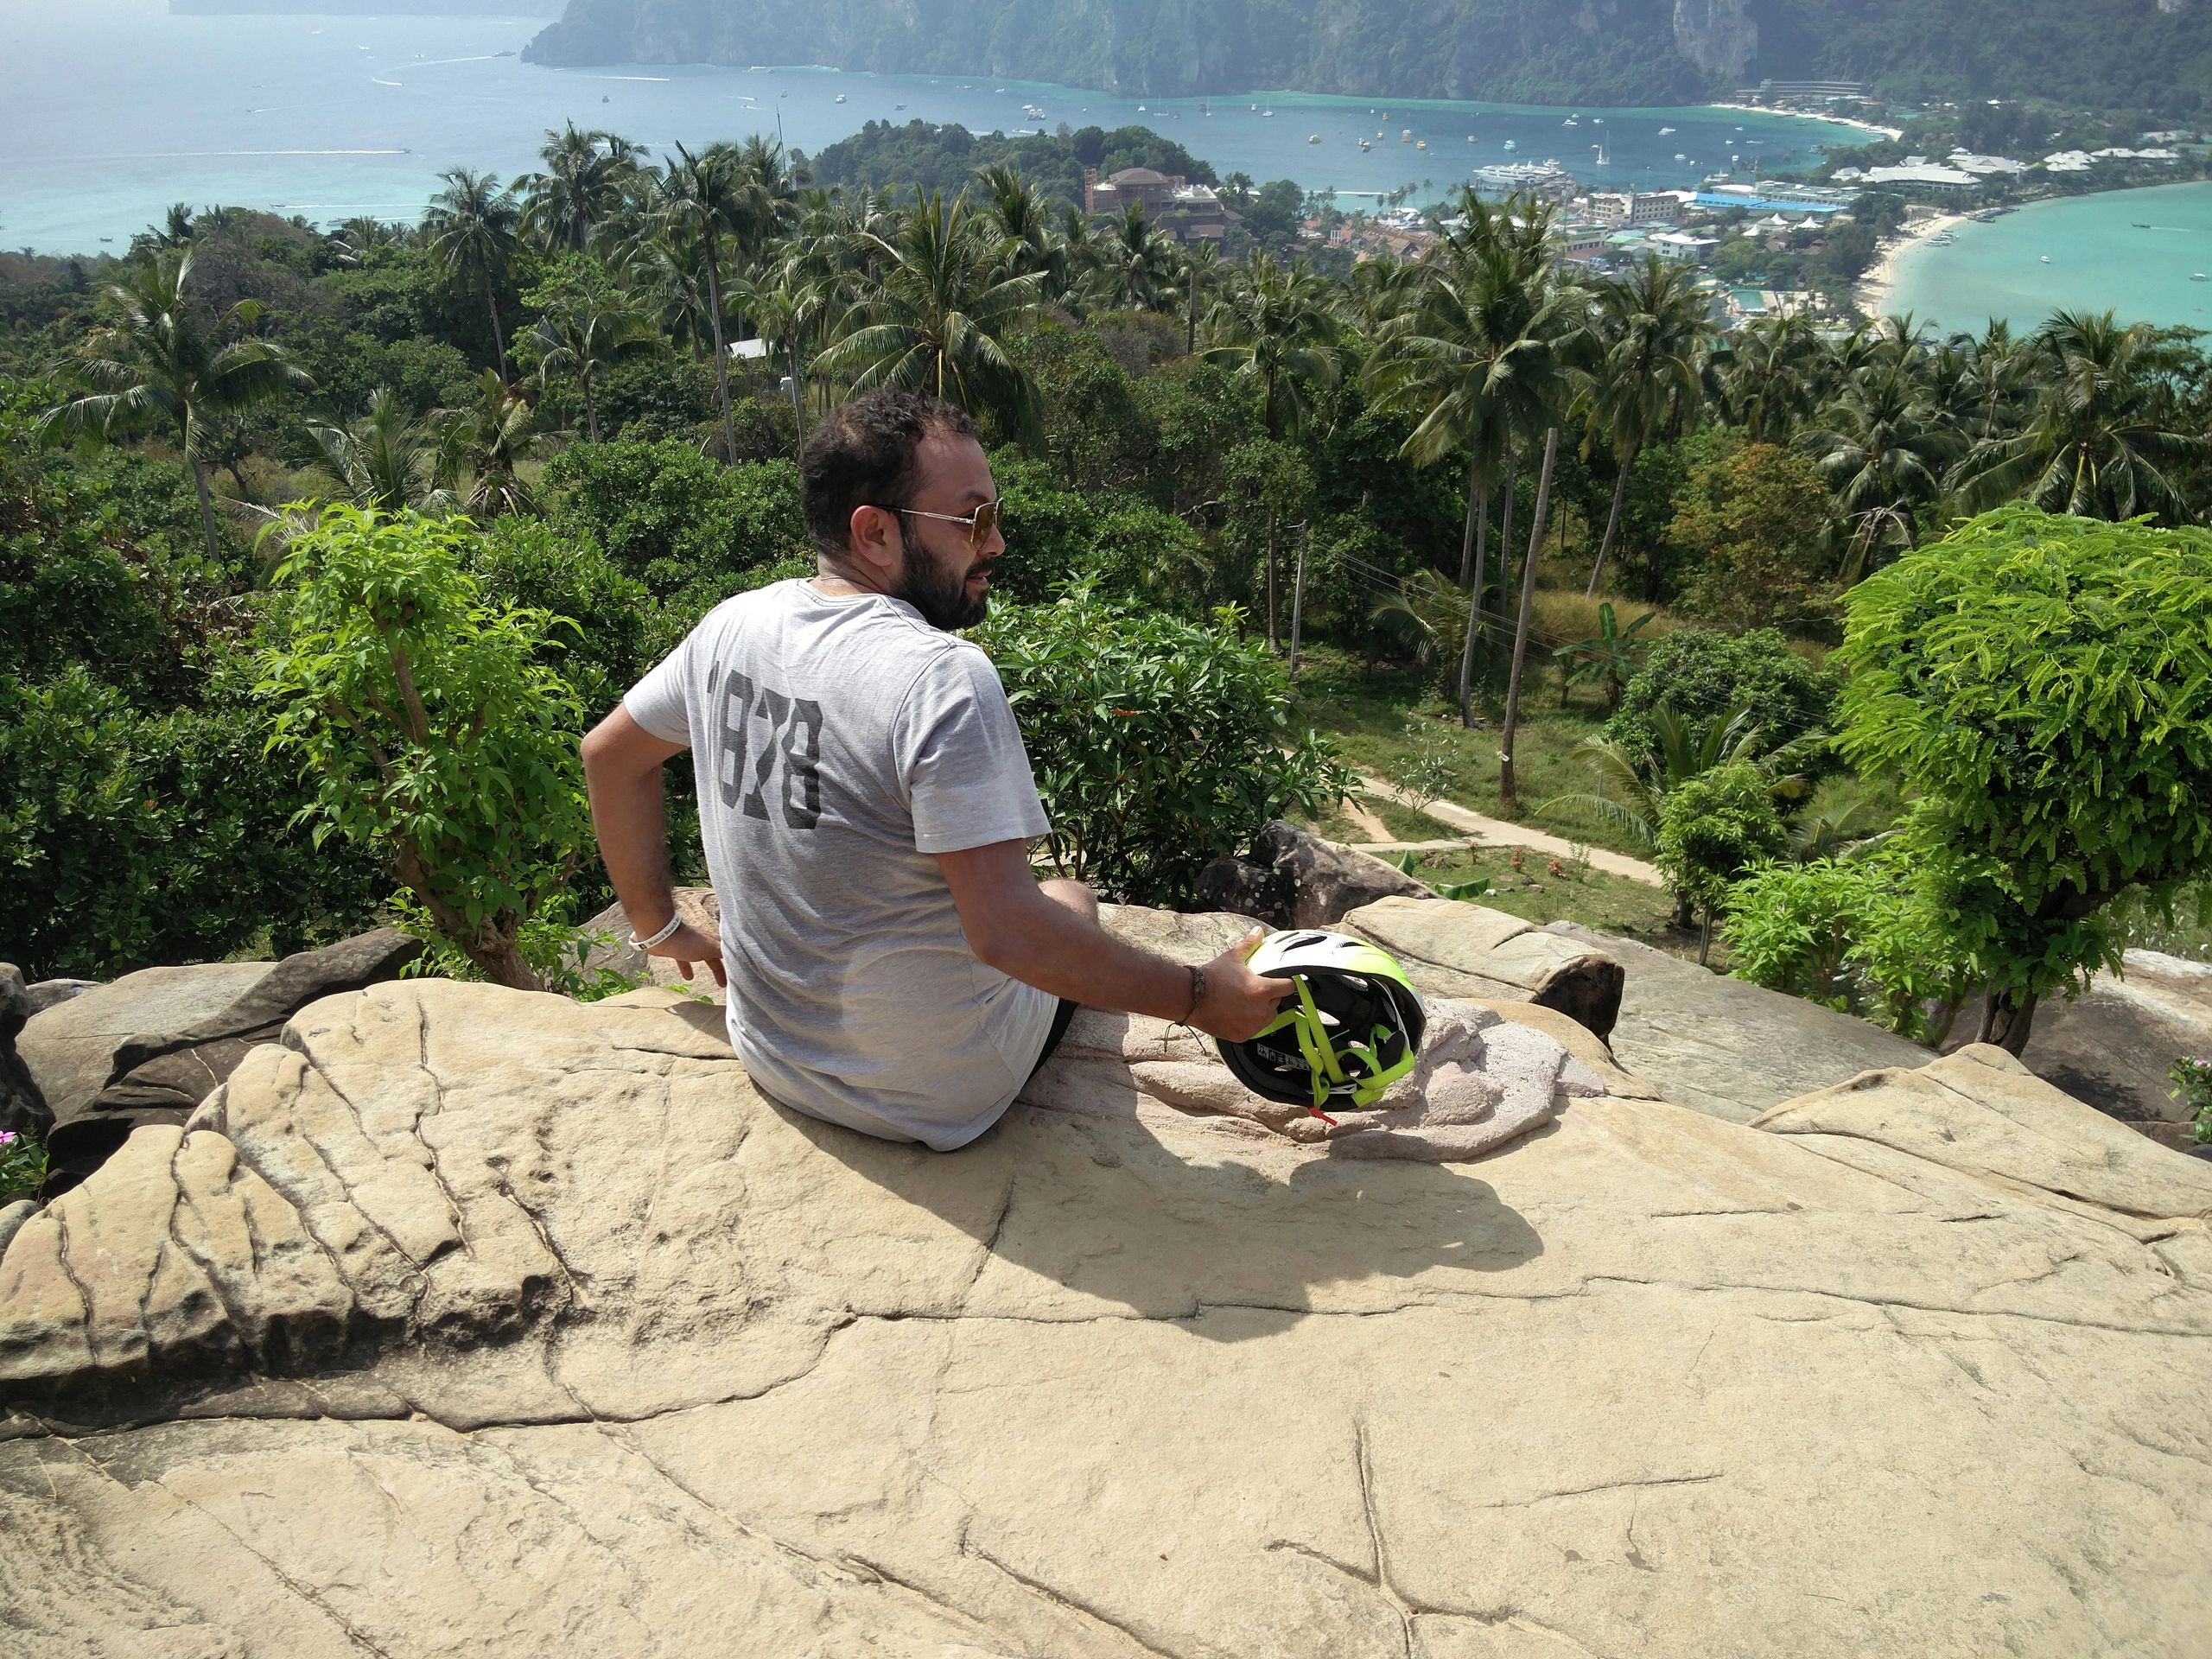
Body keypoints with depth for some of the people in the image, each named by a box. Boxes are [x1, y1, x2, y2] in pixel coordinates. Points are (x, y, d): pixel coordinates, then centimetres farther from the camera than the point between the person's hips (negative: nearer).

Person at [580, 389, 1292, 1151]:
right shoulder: (945, 678, -28)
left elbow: (608, 754, 9)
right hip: (935, 1101, -6)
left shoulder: (730, 626, -6)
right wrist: (1198, 997, -22)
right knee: (1070, 897, 24)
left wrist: (661, 927, 18)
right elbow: (1008, 931, -32)